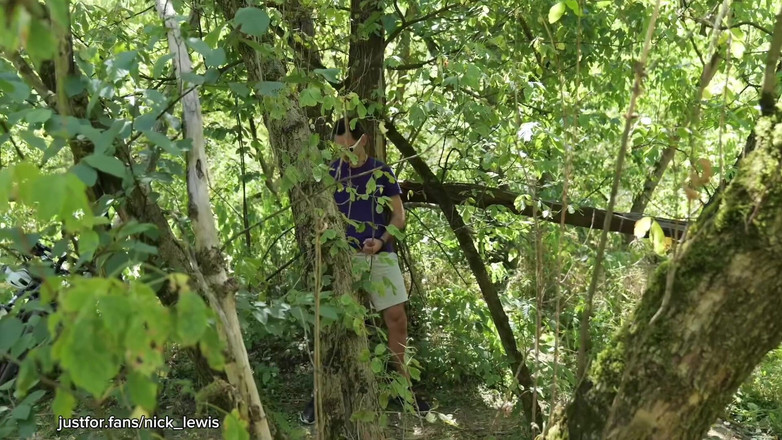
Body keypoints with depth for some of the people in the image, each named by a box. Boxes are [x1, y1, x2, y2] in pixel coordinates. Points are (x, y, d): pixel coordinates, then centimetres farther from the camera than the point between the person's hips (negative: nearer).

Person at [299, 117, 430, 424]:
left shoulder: (382, 172, 3)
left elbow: (398, 214, 4)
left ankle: (402, 383, 18)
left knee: (397, 317, 1)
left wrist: (381, 240, -13)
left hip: (380, 255, 1)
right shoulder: (329, 173, 4)